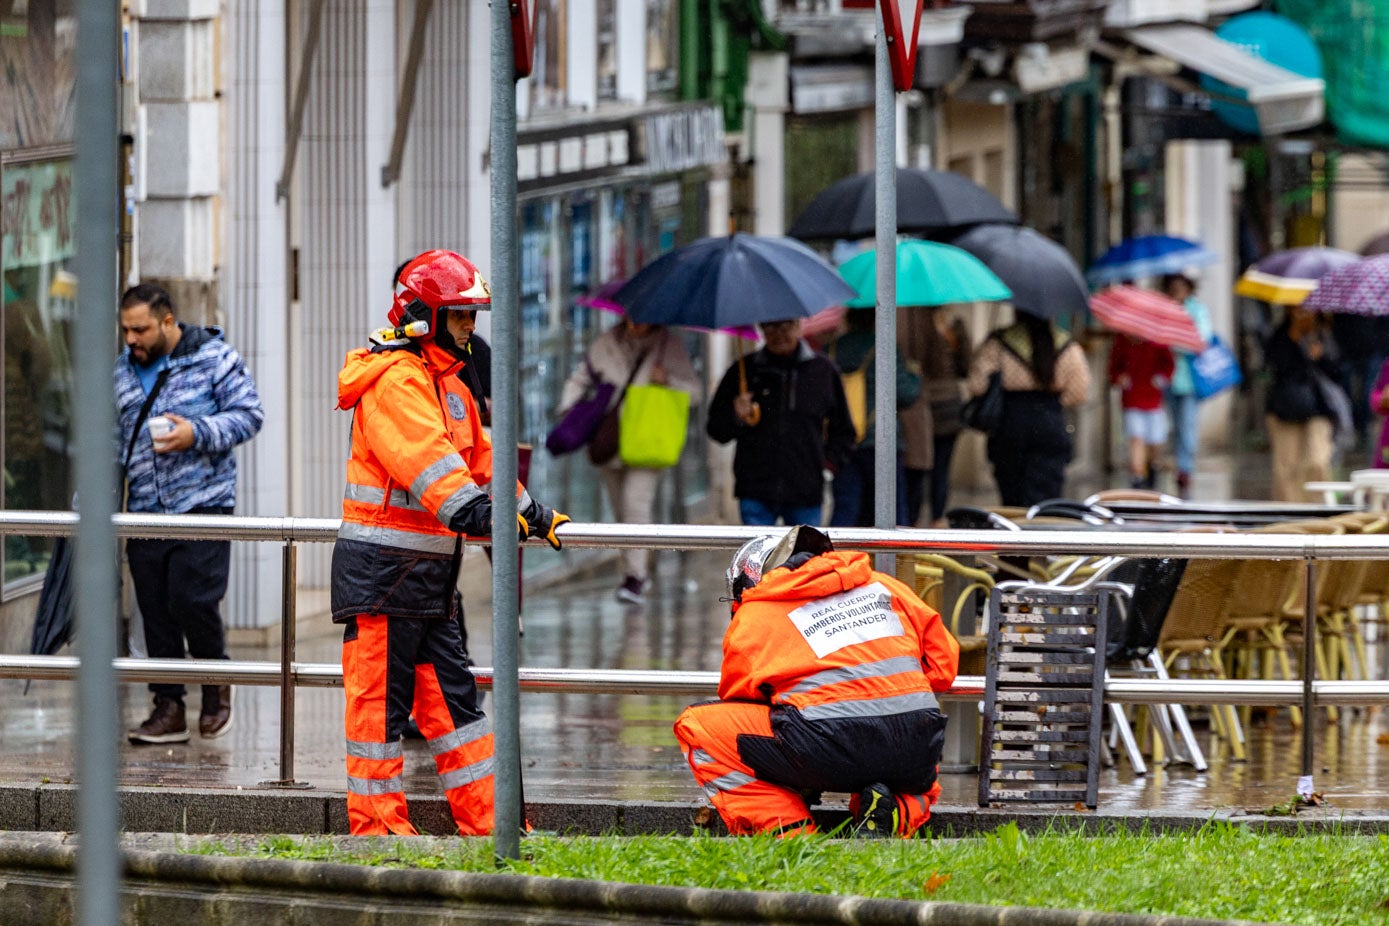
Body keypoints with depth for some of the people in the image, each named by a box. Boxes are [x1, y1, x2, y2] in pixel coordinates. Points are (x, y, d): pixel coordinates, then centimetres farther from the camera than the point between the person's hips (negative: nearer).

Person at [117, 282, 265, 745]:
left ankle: (215, 681, 11)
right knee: (155, 612, 3)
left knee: (193, 599, -14)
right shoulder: (120, 373, 13)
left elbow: (249, 413, -3)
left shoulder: (214, 358, -1)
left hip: (203, 504, -5)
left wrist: (197, 433, -17)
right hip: (145, 512, 5)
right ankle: (168, 707, 10)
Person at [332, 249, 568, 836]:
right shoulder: (394, 379, -14)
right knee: (380, 697, -4)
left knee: (451, 695, 11)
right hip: (381, 567, -10)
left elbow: (479, 457, 31)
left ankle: (486, 819, 13)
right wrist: (467, 506, -42)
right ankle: (377, 821, 0)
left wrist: (532, 514, 38)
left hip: (428, 569, 10)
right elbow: (424, 456, -30)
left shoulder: (447, 384, 20)